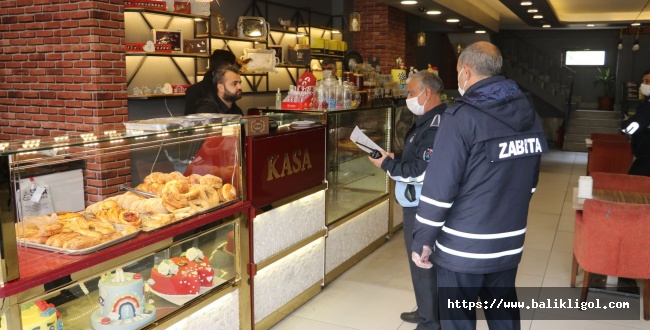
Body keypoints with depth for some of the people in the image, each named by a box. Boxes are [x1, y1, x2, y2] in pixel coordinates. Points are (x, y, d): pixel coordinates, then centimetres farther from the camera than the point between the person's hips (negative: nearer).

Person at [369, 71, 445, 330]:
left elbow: (424, 172, -27)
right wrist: (394, 159, 5)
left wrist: (387, 165, -18)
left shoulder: (436, 126, -22)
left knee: (423, 264, 1)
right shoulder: (427, 120, 12)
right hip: (416, 204, 10)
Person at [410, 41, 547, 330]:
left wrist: (422, 240, -10)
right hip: (509, 244, 7)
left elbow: (439, 187, -19)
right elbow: (530, 181, 14)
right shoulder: (529, 114, 5)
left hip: (463, 248, -6)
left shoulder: (461, 116, -16)